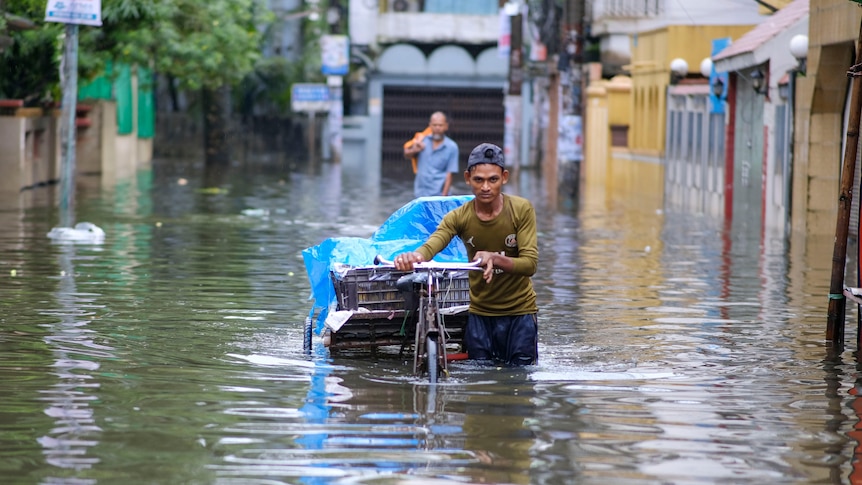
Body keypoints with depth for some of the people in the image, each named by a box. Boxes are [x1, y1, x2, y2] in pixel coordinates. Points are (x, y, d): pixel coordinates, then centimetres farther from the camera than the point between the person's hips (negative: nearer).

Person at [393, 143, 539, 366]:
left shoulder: (521, 210, -12)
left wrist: (495, 259, -39)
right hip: (479, 312, 2)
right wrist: (414, 256, -52)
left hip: (519, 312, -2)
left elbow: (530, 264, -19)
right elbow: (431, 246, -27)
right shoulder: (459, 217, -8)